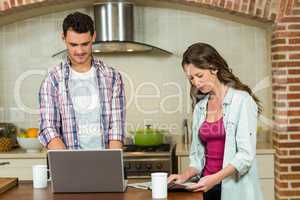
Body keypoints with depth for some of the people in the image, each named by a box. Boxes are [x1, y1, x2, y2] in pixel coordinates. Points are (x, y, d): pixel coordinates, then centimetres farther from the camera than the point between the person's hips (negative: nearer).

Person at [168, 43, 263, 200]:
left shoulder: (242, 100, -10)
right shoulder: (200, 106, 7)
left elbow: (245, 154, -16)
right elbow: (198, 155, 10)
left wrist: (215, 178, -26)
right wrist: (185, 175, -8)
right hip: (207, 187, 5)